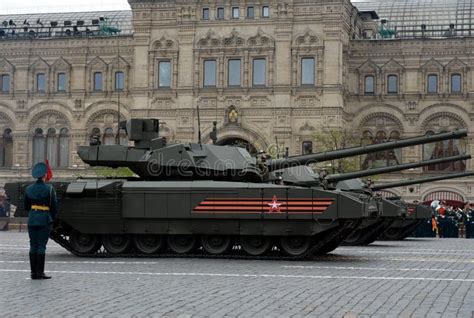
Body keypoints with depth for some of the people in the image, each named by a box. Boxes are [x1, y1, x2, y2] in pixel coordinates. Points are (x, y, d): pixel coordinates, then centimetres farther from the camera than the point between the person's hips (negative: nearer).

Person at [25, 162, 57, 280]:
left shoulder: (28, 189, 4)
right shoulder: (49, 189, -9)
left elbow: (26, 207, 8)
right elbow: (54, 207, -6)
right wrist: (52, 218, 9)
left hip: (32, 220, 4)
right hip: (45, 220, -4)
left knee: (33, 246, 8)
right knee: (41, 246, -3)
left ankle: (33, 273, 8)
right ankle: (40, 273, -4)